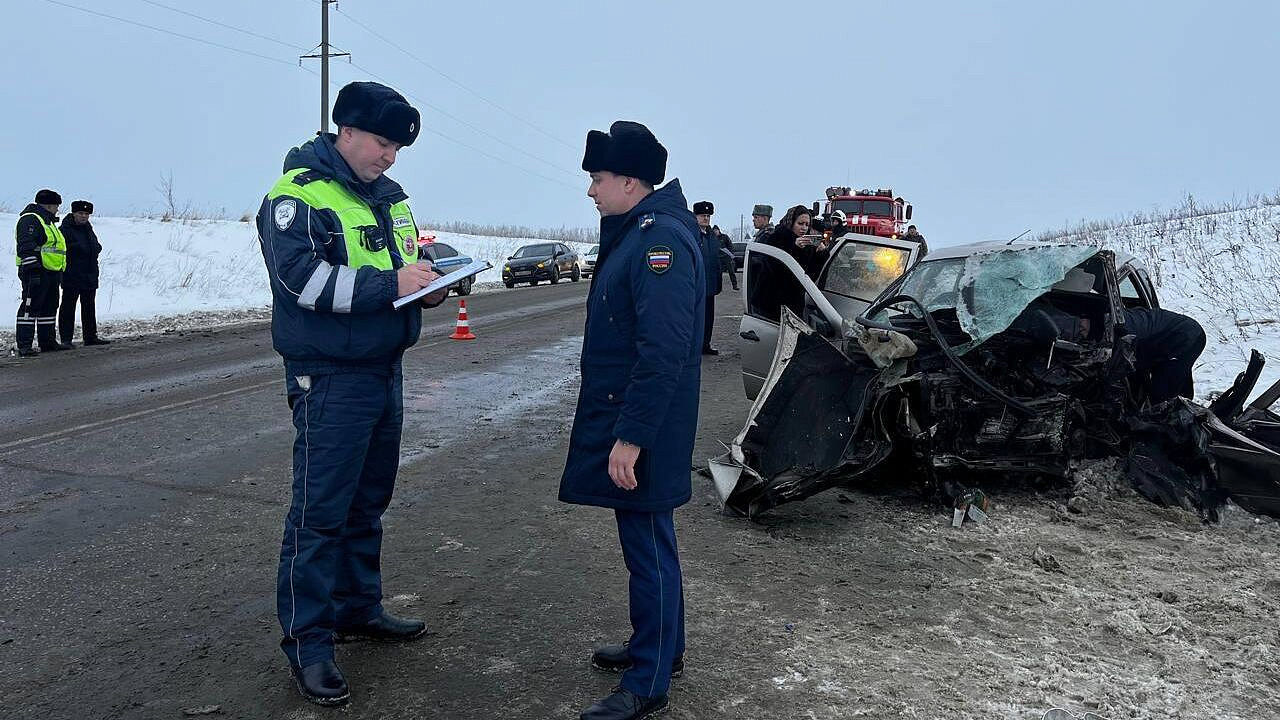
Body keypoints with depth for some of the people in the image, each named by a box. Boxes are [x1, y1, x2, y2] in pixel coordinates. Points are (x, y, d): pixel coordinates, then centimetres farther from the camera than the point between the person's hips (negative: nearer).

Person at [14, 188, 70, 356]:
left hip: (51, 273, 10)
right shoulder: (30, 220, -9)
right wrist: (32, 269, -25)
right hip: (36, 273, -10)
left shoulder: (47, 221, 24)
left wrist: (59, 273, 28)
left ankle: (48, 341, 22)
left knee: (49, 308, 14)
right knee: (30, 307, -10)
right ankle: (24, 346, -11)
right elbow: (26, 247, -18)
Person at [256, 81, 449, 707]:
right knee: (320, 510, -3)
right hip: (330, 379, -8)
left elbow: (406, 259, 22)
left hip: (384, 372, 8)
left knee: (368, 502, 17)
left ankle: (357, 608, 32)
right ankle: (306, 640, 9)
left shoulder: (388, 195, 13)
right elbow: (303, 279, -23)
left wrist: (429, 284, -1)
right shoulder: (298, 194, -12)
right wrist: (390, 283, -25)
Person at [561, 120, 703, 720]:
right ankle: (658, 646, 37)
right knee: (645, 541, 20)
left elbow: (663, 353, -27)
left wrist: (630, 437, -25)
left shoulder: (662, 240, -20)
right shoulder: (636, 233, 13)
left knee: (648, 545, 0)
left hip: (642, 428, -10)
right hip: (620, 414, 10)